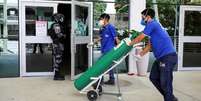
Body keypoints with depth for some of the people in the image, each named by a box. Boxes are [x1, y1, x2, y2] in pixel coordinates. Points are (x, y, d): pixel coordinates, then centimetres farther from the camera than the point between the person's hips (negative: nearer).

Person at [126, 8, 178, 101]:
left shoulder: (152, 24, -9)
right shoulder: (154, 25, 20)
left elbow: (139, 38, -5)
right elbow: (150, 45, 22)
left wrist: (129, 43, 11)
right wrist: (141, 54, 22)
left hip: (168, 56, -10)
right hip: (161, 57, 10)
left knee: (165, 83, -5)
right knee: (153, 77, 15)